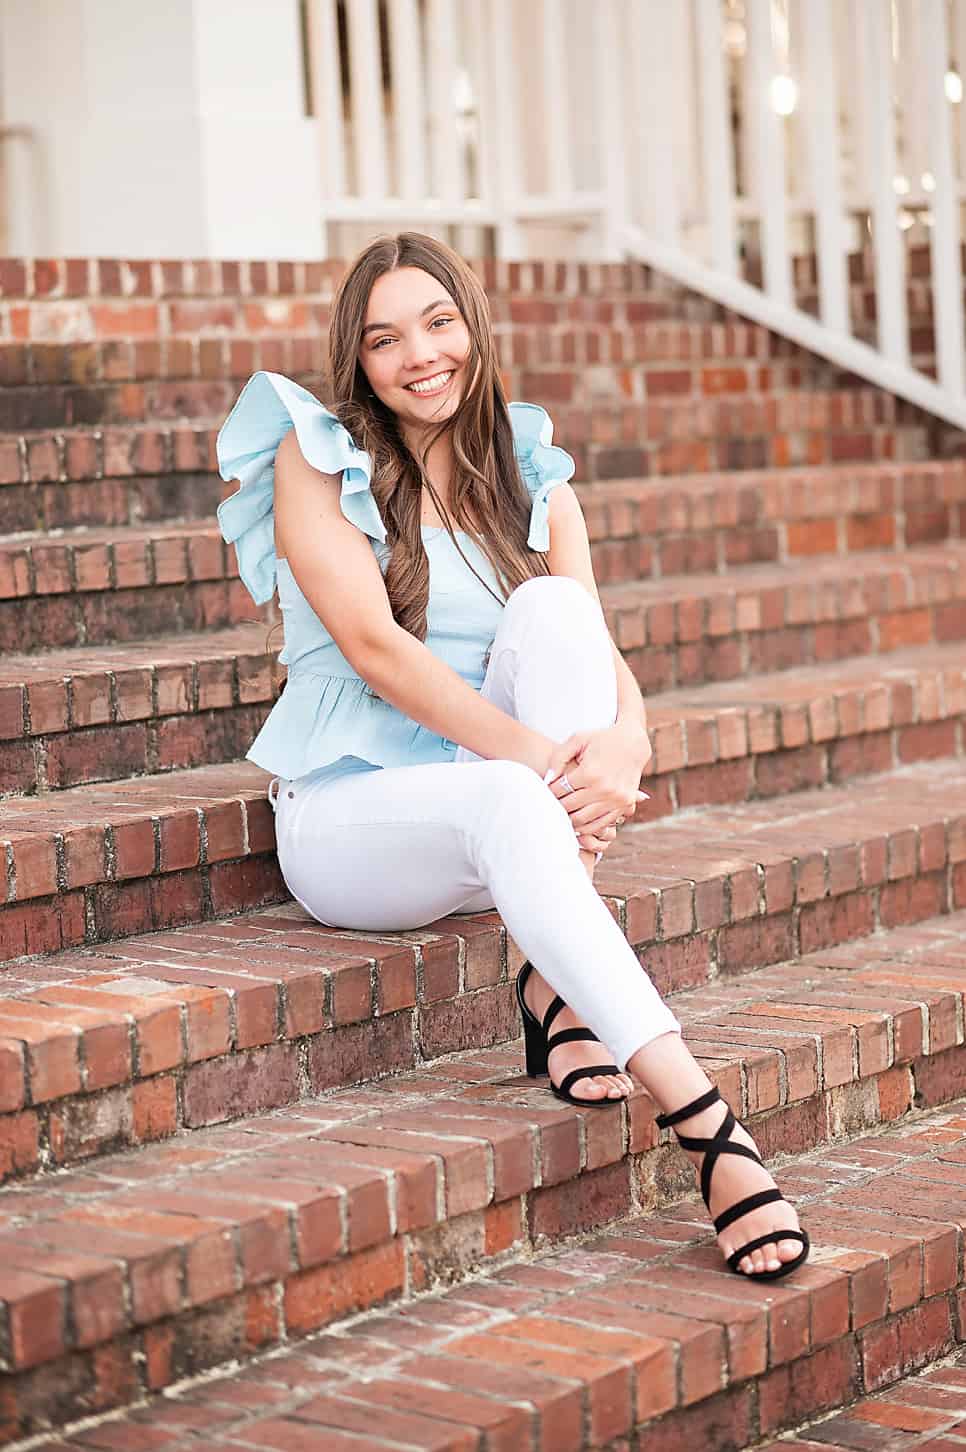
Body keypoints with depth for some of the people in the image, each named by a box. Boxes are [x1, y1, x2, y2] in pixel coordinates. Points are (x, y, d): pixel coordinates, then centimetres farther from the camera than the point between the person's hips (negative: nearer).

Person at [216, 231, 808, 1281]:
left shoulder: (535, 481, 9)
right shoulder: (315, 459, -3)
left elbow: (603, 652, -3)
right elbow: (373, 645, -16)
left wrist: (625, 741, -28)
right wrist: (535, 756, -29)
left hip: (495, 804, 4)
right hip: (348, 813, -4)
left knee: (552, 608, -23)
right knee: (509, 804, -37)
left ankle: (558, 989, -28)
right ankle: (705, 1125, -47)